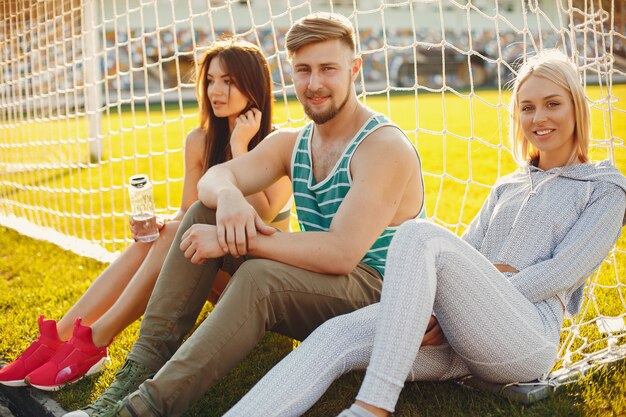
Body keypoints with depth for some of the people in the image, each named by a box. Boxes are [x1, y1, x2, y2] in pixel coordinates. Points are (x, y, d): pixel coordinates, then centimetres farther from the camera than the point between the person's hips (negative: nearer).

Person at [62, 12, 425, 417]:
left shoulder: (385, 147, -17)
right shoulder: (289, 144, 9)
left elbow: (341, 252, -28)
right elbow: (215, 177, -5)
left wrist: (233, 242, -28)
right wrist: (229, 196, -31)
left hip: (374, 293, -7)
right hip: (315, 282, 8)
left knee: (259, 275, -36)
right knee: (203, 213, -6)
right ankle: (144, 365, -15)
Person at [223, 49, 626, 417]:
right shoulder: (506, 188, 29)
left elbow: (561, 273, -2)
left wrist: (470, 305, -10)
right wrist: (432, 308, -3)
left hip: (526, 336, -5)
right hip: (457, 336, 5)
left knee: (419, 234, -31)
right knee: (337, 335, -24)